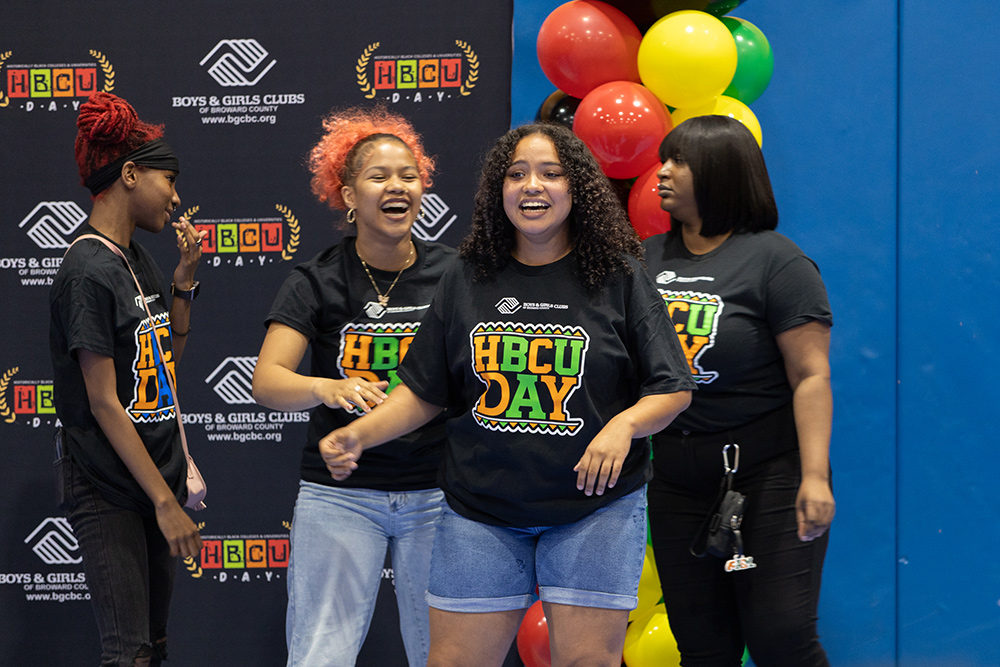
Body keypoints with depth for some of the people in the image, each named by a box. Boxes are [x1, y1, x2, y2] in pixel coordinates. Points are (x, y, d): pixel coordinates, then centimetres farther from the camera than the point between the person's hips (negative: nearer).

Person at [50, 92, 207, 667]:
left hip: (155, 475, 9)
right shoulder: (90, 270, -17)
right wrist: (165, 501, -19)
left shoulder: (138, 258, 10)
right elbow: (104, 405, -19)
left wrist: (184, 277, 7)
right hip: (108, 493, -9)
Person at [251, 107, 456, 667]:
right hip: (340, 492, -1)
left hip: (435, 492, 1)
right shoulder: (319, 282, -2)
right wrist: (328, 388, -32)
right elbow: (267, 382, -12)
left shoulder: (452, 275, 1)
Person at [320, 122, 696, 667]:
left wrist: (624, 424, -19)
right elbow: (423, 393, 11)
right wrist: (358, 435, -4)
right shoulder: (466, 280, 7)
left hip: (594, 509, -2)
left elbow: (673, 390, 0)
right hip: (480, 509, 2)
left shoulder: (619, 278, -1)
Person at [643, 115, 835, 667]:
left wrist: (815, 475, -20)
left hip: (767, 472, -6)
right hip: (675, 473, 6)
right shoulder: (648, 259, 10)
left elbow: (811, 376, -12)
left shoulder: (775, 262, -7)